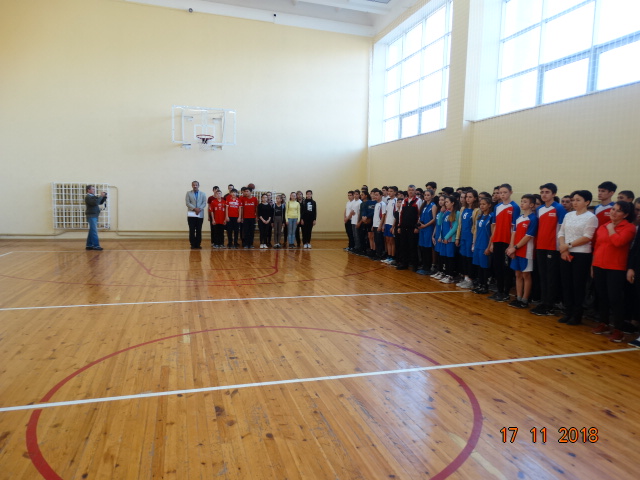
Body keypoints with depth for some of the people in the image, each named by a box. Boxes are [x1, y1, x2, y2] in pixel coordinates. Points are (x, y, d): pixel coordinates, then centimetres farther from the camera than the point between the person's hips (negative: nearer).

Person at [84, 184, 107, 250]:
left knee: (92, 231, 11)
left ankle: (89, 245, 15)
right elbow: (95, 203, -26)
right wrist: (101, 196, -20)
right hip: (91, 216, -10)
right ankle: (96, 245, -12)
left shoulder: (93, 196, 18)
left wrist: (104, 197, 4)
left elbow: (100, 202, 19)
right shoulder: (88, 197, -11)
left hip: (94, 216, 10)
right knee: (94, 231, -11)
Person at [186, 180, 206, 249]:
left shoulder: (203, 194, 12)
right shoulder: (188, 193, 8)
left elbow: (204, 203, 2)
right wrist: (194, 208, -16)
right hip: (191, 214, -1)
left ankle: (198, 244, 8)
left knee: (199, 230, 2)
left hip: (200, 214, 1)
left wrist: (199, 209, -16)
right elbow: (187, 203, -3)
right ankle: (192, 244, 4)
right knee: (192, 230, -1)